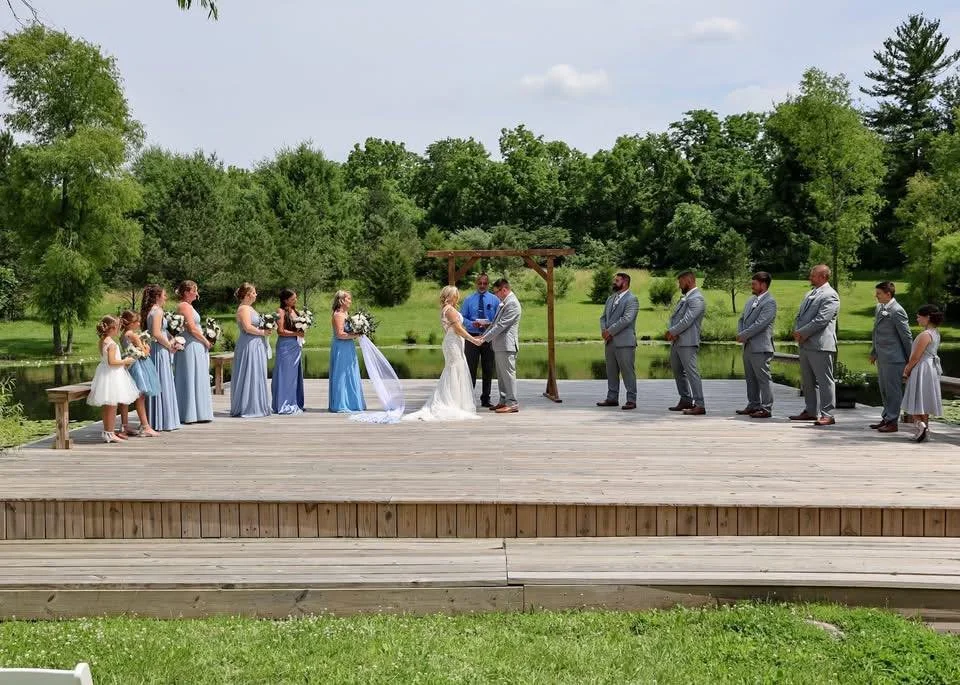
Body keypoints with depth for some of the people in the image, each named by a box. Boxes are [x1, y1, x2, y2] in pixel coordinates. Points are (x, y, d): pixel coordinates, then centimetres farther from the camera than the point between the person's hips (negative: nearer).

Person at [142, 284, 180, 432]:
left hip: (154, 349, 9)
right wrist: (169, 345, -10)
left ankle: (153, 420, 17)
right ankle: (164, 421, 1)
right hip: (160, 350, -9)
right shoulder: (158, 311, -14)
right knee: (163, 385, -3)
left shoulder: (150, 311, 14)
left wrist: (170, 342, 9)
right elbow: (156, 333, -23)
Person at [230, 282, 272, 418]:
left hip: (255, 345, 10)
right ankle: (247, 408, 1)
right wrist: (262, 332, -12)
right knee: (249, 376, -5)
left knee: (256, 376, 11)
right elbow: (247, 327, -22)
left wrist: (265, 329, 7)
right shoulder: (243, 309, -12)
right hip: (249, 346, -10)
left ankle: (255, 407, 16)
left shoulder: (249, 308, 18)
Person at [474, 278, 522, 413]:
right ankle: (503, 401, 19)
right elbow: (495, 323, 21)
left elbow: (501, 325, -19)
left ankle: (512, 404, -3)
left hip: (507, 345, -10)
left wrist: (484, 339, -17)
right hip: (499, 345, 10)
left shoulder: (512, 304, -15)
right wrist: (483, 335, 12)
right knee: (501, 375, 13)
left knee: (508, 374, -7)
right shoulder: (504, 303, 17)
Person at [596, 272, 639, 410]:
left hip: (624, 342, -8)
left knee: (628, 371, -3)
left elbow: (626, 319, -18)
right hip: (609, 341, 8)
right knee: (611, 371, 12)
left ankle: (631, 400, 1)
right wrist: (604, 330, -4)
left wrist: (610, 331, -16)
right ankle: (612, 398, 19)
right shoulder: (610, 299, 18)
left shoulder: (632, 299, -7)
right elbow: (603, 317, 16)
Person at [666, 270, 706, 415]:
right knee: (677, 371, 17)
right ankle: (685, 400, 27)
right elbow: (675, 316, 15)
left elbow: (687, 320, -20)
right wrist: (673, 332, -3)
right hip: (676, 341, 10)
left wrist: (672, 331, -11)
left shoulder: (696, 299, -12)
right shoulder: (686, 297, 18)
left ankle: (699, 405, -10)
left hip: (687, 342, -10)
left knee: (692, 372, -11)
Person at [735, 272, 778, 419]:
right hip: (748, 346, 9)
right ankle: (753, 405, 22)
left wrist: (743, 335, -14)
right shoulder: (751, 301, 17)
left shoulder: (769, 302, -11)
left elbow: (760, 324, -19)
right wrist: (740, 334, 0)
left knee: (764, 378, -4)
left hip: (760, 347, -9)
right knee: (750, 378, 14)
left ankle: (766, 409, 0)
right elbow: (742, 319, 19)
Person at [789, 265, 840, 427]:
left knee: (824, 380, -5)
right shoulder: (810, 294, 20)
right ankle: (811, 411, 24)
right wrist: (797, 331, 0)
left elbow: (820, 320, -18)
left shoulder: (830, 296, -9)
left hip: (820, 345, -9)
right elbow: (800, 315, 19)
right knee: (807, 380, 15)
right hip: (805, 344, 9)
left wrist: (801, 333, -14)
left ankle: (827, 415, -2)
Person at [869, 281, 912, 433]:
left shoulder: (897, 311, -16)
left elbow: (907, 337, -13)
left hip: (893, 358, -9)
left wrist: (910, 360, -9)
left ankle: (893, 422, 5)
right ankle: (886, 418, 26)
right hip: (882, 357, 9)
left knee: (893, 390, -1)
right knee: (884, 390, 16)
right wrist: (874, 352, 22)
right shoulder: (879, 308, 11)